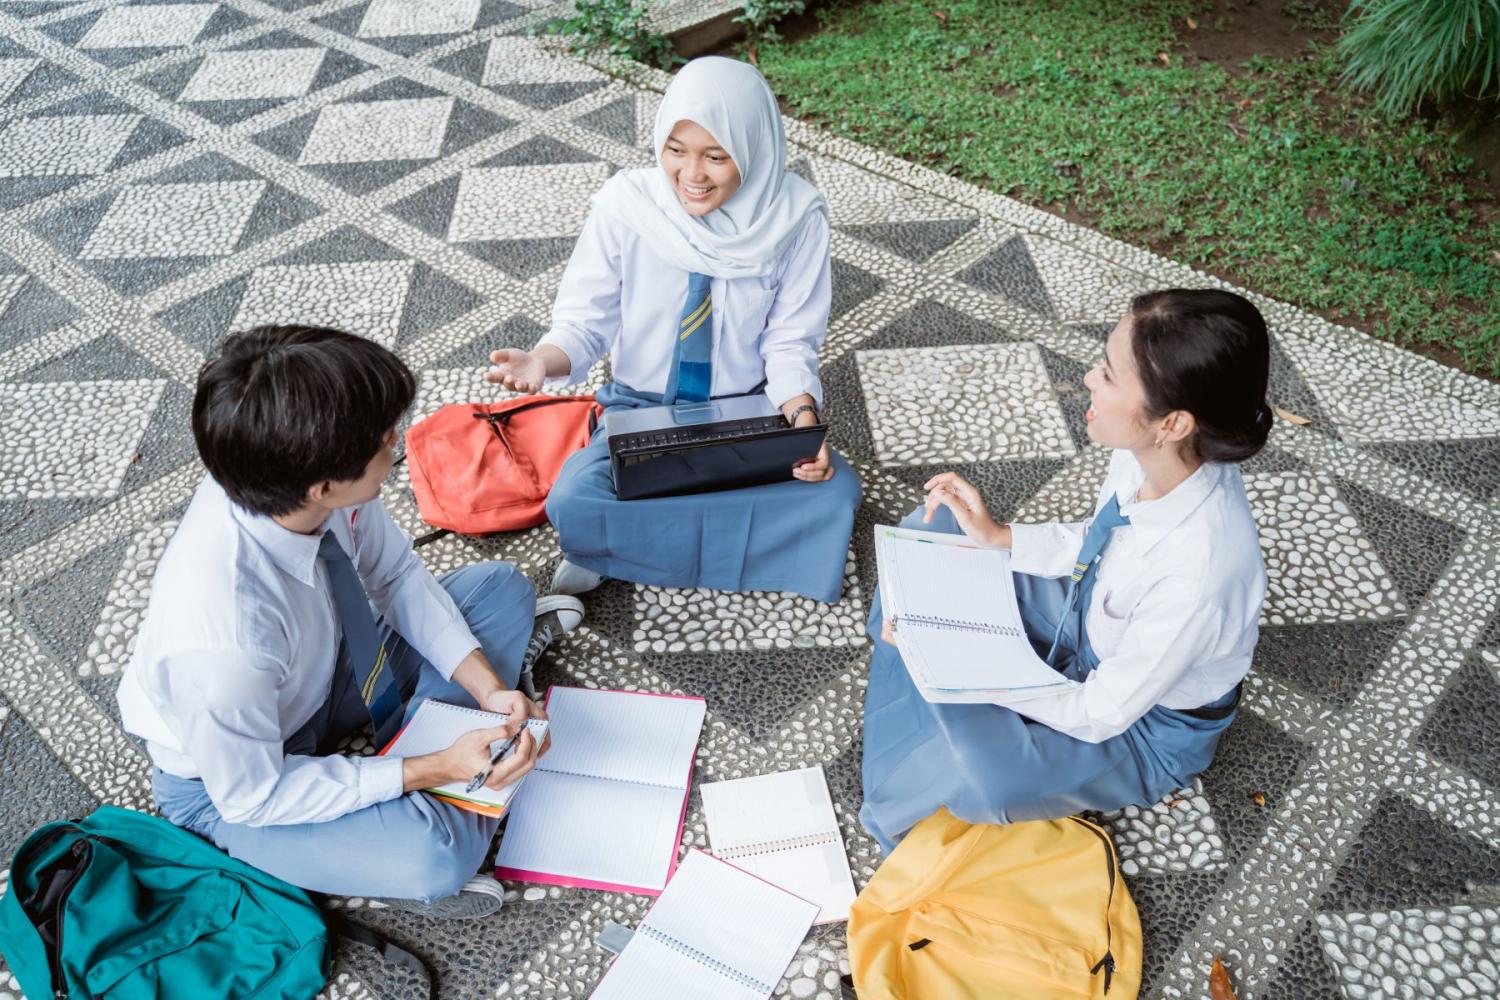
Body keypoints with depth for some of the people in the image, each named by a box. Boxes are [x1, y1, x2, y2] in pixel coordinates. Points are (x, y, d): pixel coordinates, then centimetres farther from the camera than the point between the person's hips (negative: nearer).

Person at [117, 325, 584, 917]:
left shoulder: (313, 482, -27)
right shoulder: (221, 641, -43)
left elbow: (394, 573, -7)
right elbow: (253, 794, -27)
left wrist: (486, 685, -15)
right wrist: (435, 769, -29)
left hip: (326, 670, 6)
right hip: (226, 783, -6)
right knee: (432, 857, -31)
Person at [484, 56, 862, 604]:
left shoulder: (794, 215, -14)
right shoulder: (625, 205, -16)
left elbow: (790, 341, -7)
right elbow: (585, 322, -8)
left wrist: (802, 413, -27)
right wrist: (542, 360, -31)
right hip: (640, 412, -2)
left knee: (835, 490, -26)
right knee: (572, 504, -29)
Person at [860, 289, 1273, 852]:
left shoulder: (1197, 571, -41)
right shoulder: (1149, 453, -20)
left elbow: (1099, 715, -28)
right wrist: (995, 536, -11)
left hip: (1146, 724, -7)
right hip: (1091, 624, 8)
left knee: (977, 775, -35)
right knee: (931, 533, 2)